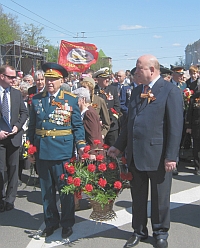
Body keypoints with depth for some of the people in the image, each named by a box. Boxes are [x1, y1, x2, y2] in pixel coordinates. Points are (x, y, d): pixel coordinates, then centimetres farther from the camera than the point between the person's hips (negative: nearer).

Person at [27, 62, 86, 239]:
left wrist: (81, 145, -15)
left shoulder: (71, 100, -2)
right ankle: (51, 222, 29)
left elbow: (78, 125, -2)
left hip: (63, 151, -3)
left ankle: (67, 224, 22)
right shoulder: (36, 99, 7)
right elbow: (32, 126, 9)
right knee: (47, 189, 14)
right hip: (42, 151, 4)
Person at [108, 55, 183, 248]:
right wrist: (119, 146, 13)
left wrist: (171, 156, -17)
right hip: (135, 154, 6)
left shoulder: (170, 91, -10)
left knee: (160, 198, 11)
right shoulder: (136, 91, 11)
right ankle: (139, 231, 33)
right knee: (138, 196, 16)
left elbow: (175, 126, -14)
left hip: (158, 155, -6)